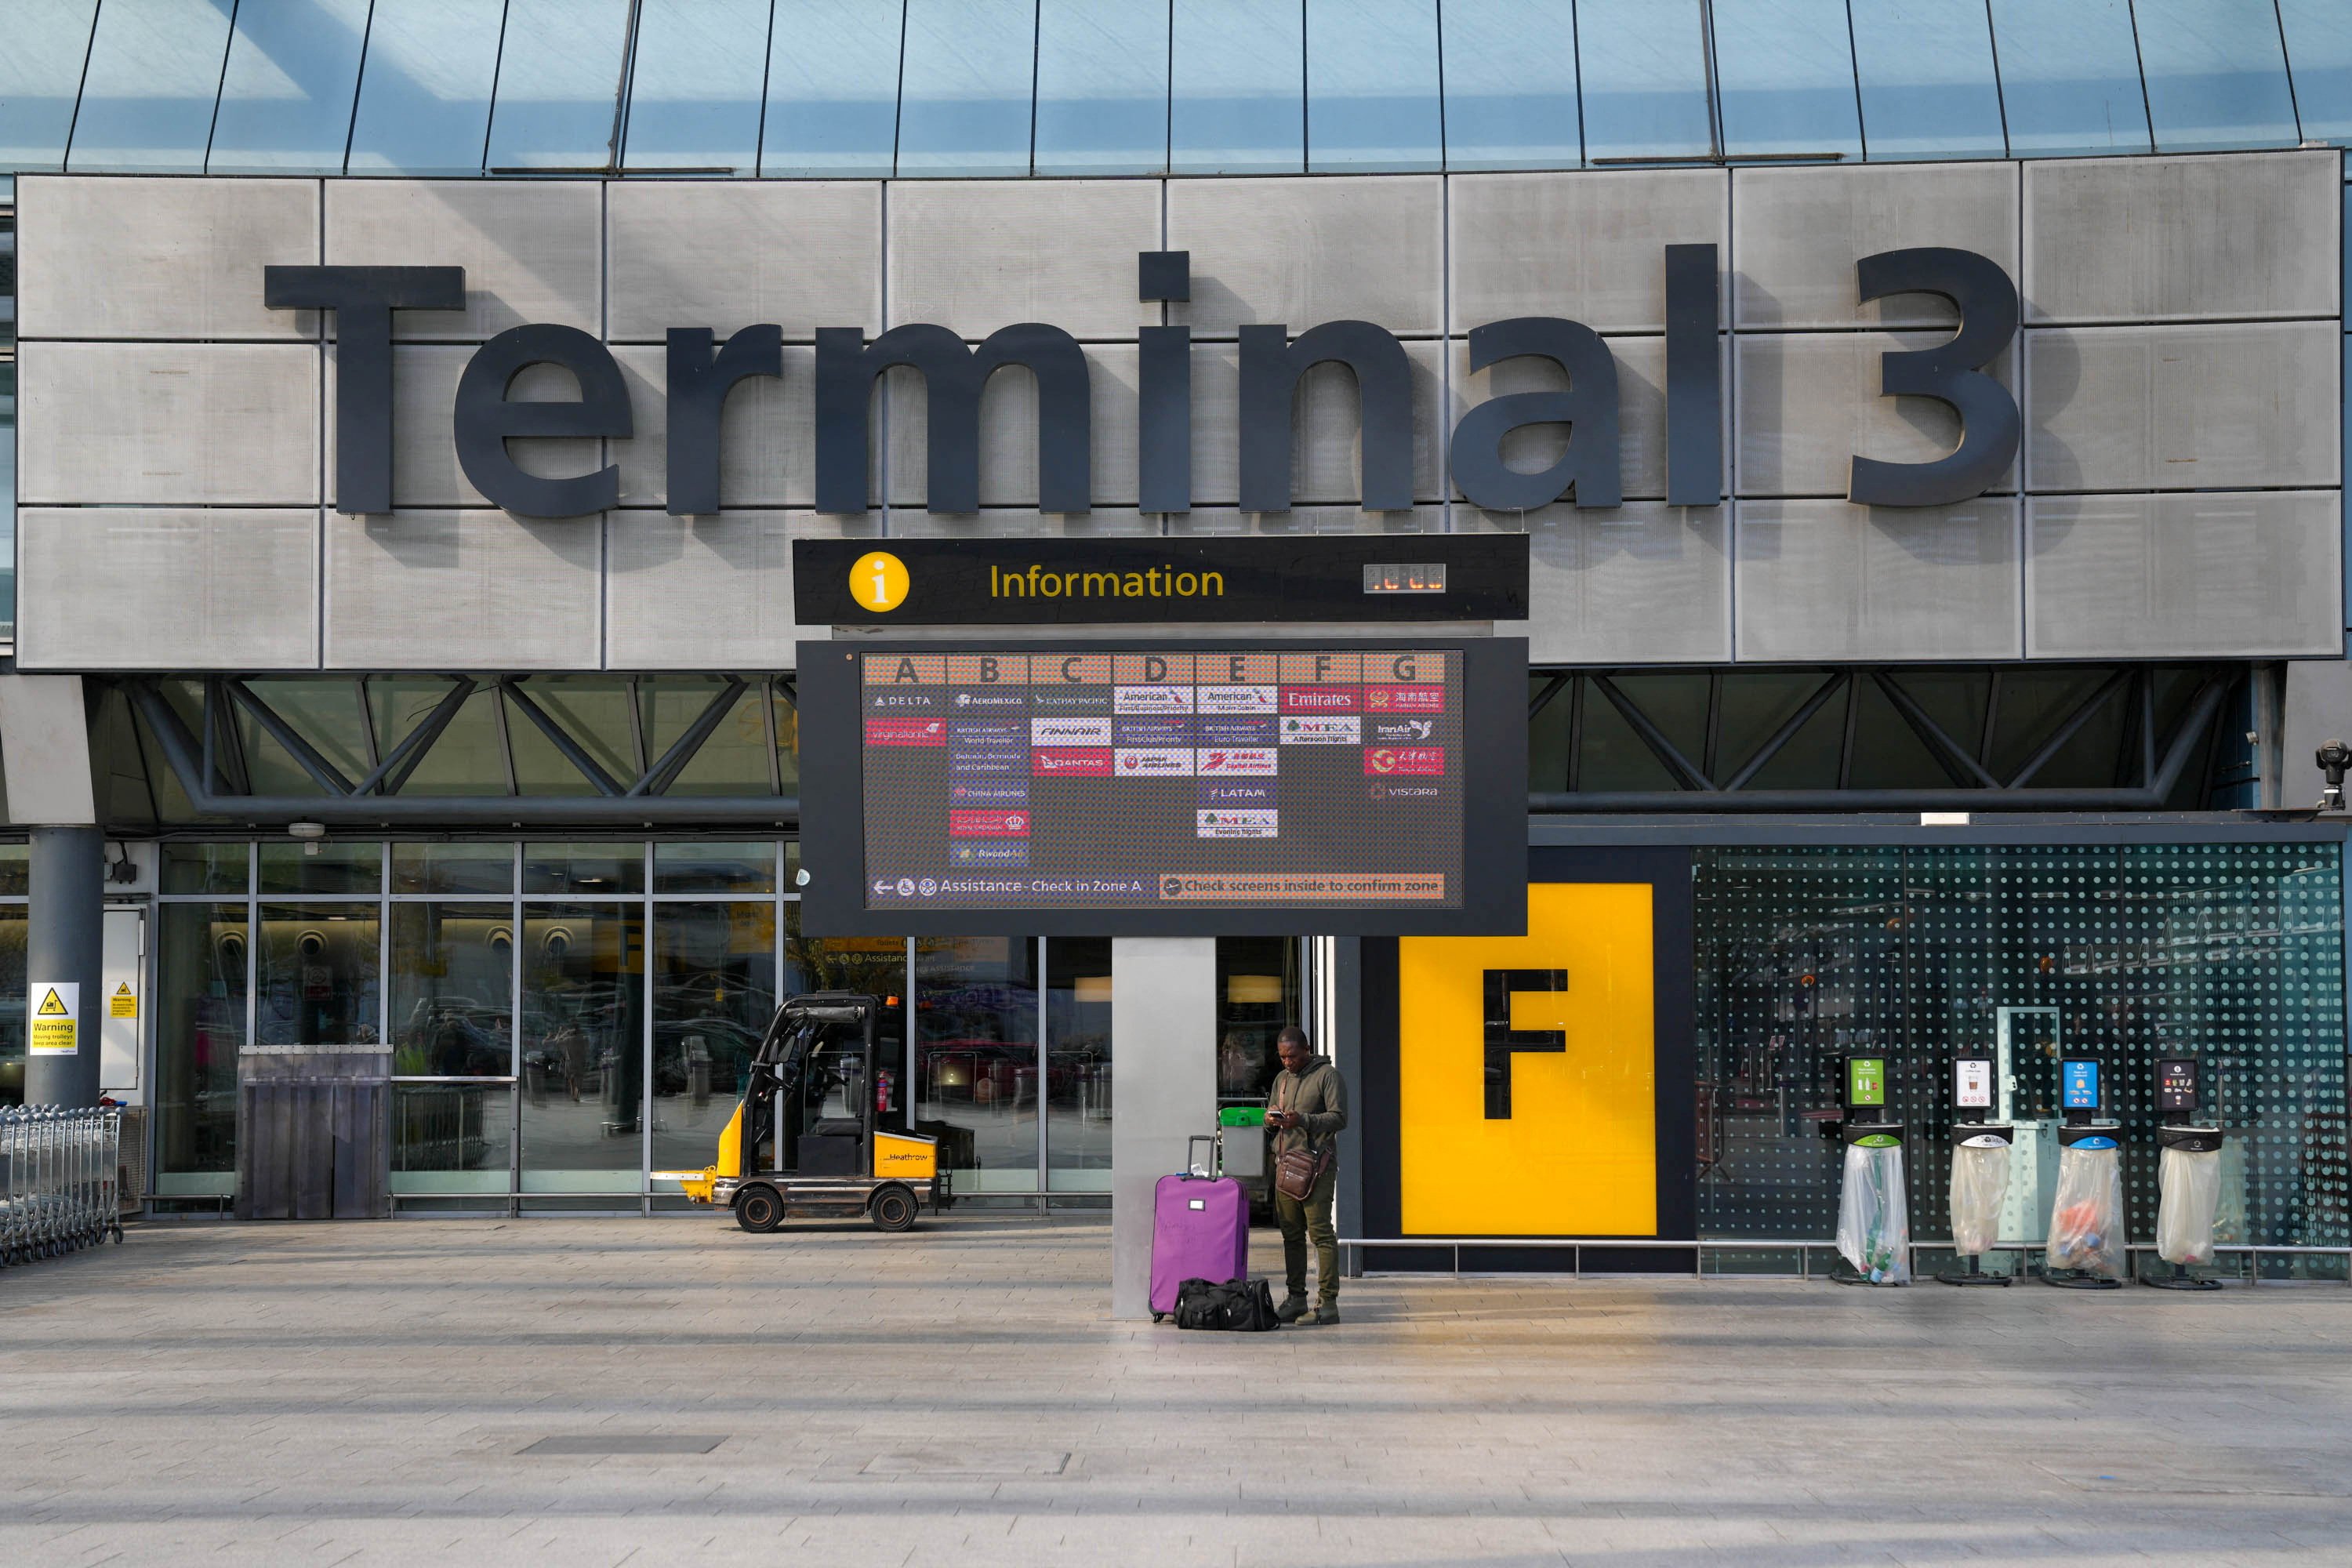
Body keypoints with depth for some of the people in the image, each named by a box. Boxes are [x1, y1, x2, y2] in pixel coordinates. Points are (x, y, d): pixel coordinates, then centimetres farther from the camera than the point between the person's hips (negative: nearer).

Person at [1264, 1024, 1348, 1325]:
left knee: (1321, 1233, -10)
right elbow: (1271, 1127, 26)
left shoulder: (1327, 1075, 0)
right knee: (1291, 1234, 6)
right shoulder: (1281, 1079, 21)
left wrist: (1302, 1120, -21)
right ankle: (1296, 1299, 12)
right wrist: (1271, 1121, 1)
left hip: (1316, 1166, -7)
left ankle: (1328, 1303, -10)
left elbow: (1339, 1118, -9)